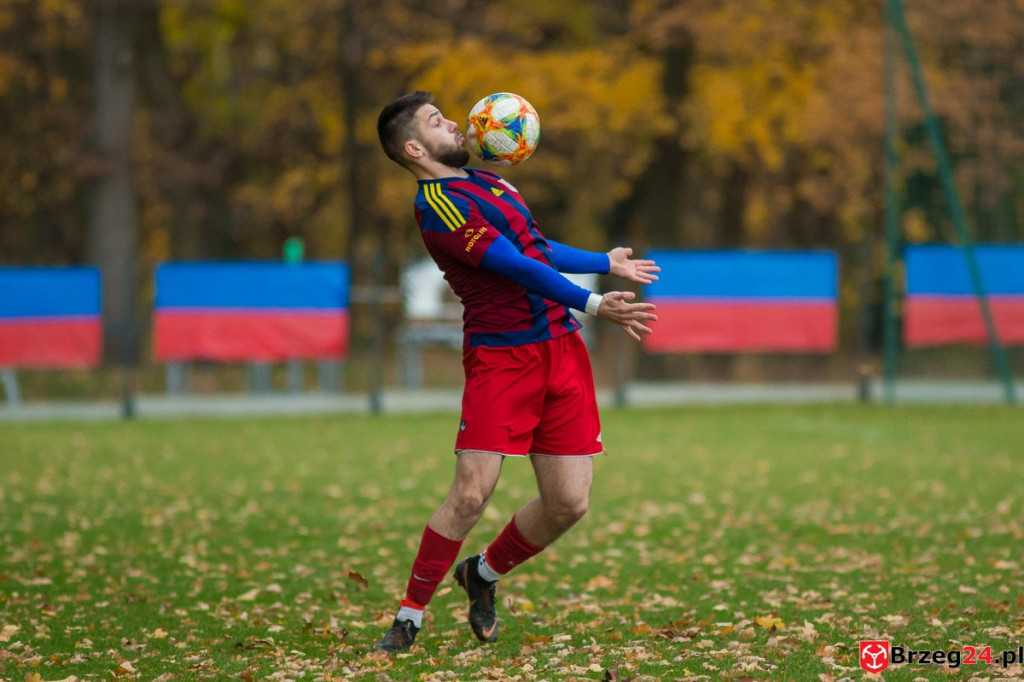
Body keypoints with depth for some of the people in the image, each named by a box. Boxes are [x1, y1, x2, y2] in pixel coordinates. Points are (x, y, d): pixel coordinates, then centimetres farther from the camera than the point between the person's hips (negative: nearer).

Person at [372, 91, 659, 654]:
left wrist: (606, 263, 43)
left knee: (568, 504, 1)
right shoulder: (438, 206, -11)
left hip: (561, 348, 8)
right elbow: (517, 266, -17)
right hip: (499, 358, -8)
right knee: (470, 496, -14)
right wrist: (593, 304, -21)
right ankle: (409, 617, 3)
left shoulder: (487, 182, 19)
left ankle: (483, 575, 27)